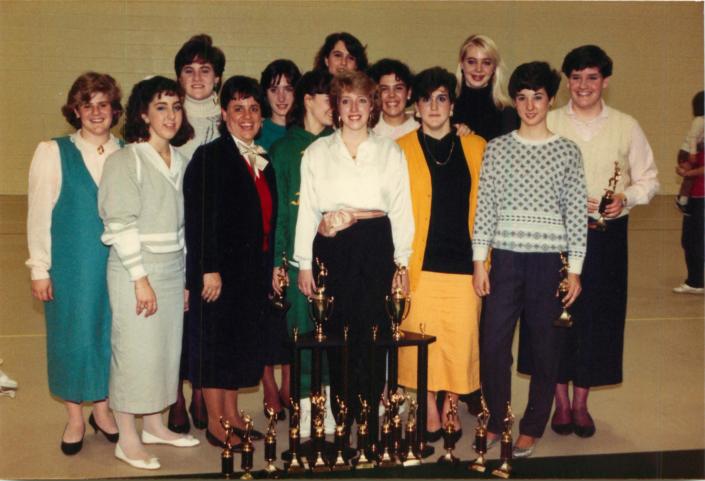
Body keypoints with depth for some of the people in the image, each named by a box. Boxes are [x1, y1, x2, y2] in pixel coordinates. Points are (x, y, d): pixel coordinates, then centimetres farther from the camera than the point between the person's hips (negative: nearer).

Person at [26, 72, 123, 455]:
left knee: (109, 332, 9)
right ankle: (75, 417, 22)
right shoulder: (53, 153, -3)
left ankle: (102, 408, 28)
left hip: (115, 263, 2)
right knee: (72, 333, 5)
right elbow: (39, 214, -3)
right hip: (70, 264, -2)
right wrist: (39, 268, -5)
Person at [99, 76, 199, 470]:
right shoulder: (125, 160, -9)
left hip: (172, 270, 6)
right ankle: (128, 440, 12)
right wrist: (140, 278, -17)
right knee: (135, 350, -1)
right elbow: (121, 226, -14)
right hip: (136, 271, -6)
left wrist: (184, 278, 13)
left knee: (167, 347, 12)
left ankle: (155, 425, 28)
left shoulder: (180, 161, 10)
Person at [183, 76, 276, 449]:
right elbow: (199, 218, -16)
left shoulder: (262, 160, 12)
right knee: (216, 341, 2)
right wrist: (209, 270, -20)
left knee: (241, 340, 14)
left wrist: (271, 265, 11)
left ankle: (231, 414, 27)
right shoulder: (210, 156, -10)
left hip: (253, 269, 7)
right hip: (220, 269, -7)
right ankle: (216, 423, 14)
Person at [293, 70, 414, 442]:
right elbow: (307, 208, 8)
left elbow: (401, 209, 9)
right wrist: (304, 263, 3)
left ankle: (369, 421, 6)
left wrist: (402, 262, 4)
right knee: (336, 335, 2)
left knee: (372, 334, -4)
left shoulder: (390, 152, 11)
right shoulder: (317, 151, 10)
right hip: (331, 248, 0)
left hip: (376, 247, 0)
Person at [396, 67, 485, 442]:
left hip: (464, 261, 2)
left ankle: (451, 407, 23)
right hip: (420, 262, -1)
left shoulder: (476, 147, 9)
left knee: (461, 338, 3)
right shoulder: (402, 149, 3)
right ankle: (429, 409, 20)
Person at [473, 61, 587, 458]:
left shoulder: (568, 152, 4)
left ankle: (532, 428, 19)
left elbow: (577, 213, 3)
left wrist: (575, 270, -2)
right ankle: (496, 420, 20)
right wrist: (479, 262, -2)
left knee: (546, 347, 5)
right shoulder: (497, 148, 6)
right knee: (493, 343, 2)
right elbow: (485, 206, 4)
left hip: (550, 261, 0)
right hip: (506, 259, 1)